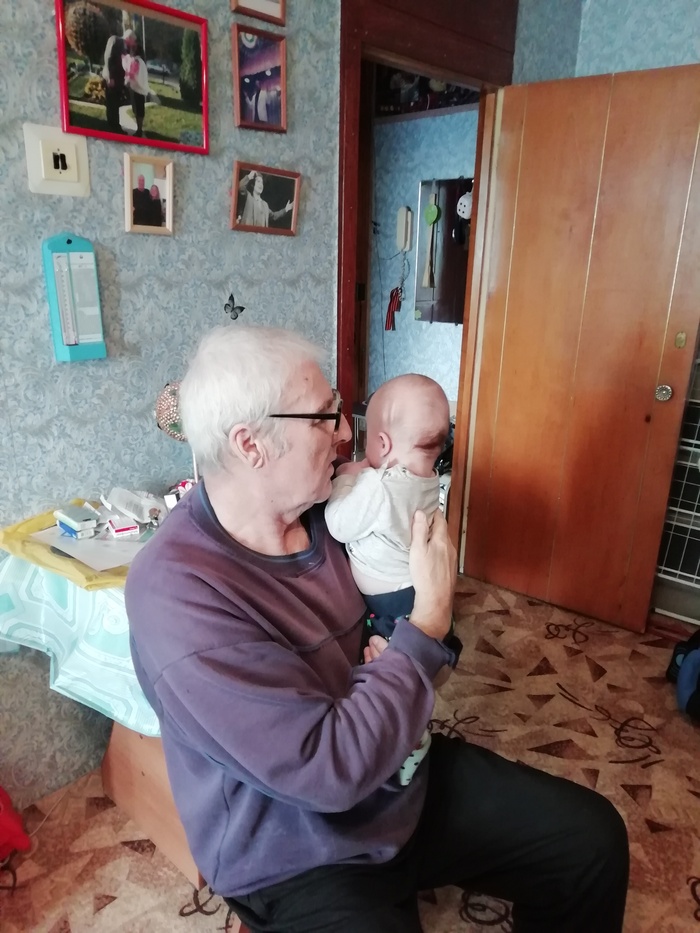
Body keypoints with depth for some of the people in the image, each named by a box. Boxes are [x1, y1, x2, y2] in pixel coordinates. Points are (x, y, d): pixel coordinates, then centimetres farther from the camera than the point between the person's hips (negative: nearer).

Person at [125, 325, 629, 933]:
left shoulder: (327, 509, -8)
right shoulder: (176, 592, -29)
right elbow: (332, 768, -30)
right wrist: (430, 620, -23)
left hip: (407, 778, 6)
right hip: (299, 856, -5)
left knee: (594, 836, 6)